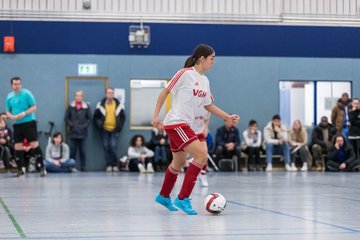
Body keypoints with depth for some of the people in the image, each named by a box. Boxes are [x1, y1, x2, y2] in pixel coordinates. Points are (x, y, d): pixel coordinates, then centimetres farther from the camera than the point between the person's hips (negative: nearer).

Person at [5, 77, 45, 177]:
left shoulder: (27, 93, -5)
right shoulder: (9, 97, 8)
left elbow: (34, 107, -6)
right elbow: (8, 112, 15)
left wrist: (24, 113, -19)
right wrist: (12, 116, -7)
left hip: (29, 123, -4)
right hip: (17, 124, 5)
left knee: (34, 144, -8)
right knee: (18, 147, 4)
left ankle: (42, 167, -3)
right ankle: (20, 169, 14)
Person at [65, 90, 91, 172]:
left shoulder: (86, 107, 3)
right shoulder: (71, 107, 4)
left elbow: (89, 119, 4)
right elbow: (66, 118, 7)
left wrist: (84, 126, -7)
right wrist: (71, 125, -5)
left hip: (82, 133, 0)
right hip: (73, 133, 0)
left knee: (82, 151, 4)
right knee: (72, 150, 1)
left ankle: (83, 167, 9)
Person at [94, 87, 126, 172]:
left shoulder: (119, 105, 2)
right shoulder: (100, 105, 1)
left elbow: (123, 117, 9)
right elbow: (96, 117, 8)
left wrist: (119, 126, -2)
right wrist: (99, 125, -5)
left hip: (114, 130, -1)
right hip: (105, 130, 1)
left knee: (113, 147, -10)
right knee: (106, 147, 2)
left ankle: (115, 165, -1)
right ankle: (109, 165, 6)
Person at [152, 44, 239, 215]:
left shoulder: (205, 81, 12)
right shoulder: (185, 74, -11)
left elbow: (208, 105, 21)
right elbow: (165, 92, -6)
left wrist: (228, 117, 14)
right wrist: (156, 115, -9)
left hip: (184, 125, 9)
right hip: (176, 123, -9)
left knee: (179, 162, 20)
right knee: (202, 155, -18)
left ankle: (163, 196, 40)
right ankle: (183, 199, -12)